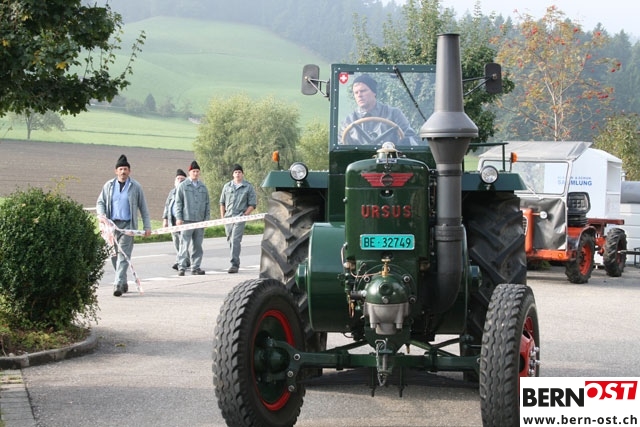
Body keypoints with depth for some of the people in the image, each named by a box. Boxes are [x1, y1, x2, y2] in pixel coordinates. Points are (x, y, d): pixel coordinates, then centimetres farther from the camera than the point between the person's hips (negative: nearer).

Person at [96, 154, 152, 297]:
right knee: (114, 255, 7)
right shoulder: (109, 186, 11)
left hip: (128, 225, -3)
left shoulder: (135, 187, 5)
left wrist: (147, 226, 4)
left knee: (123, 255, -13)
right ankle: (123, 283, 21)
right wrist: (102, 215, -6)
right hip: (111, 224, 3)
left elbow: (143, 207, 8)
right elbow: (100, 203, 15)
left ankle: (118, 285, -19)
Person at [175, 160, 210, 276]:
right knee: (184, 245, -7)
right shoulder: (183, 186, 3)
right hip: (186, 220, -4)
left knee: (197, 246, 6)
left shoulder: (203, 187, 14)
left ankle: (195, 267, 11)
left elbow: (207, 204, 17)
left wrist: (207, 218, 9)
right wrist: (178, 218, -7)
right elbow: (178, 203, 1)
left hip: (200, 221, 4)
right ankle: (181, 267, -5)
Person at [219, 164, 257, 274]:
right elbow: (222, 203, 17)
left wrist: (244, 215, -10)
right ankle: (236, 262, 26)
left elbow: (252, 204, 0)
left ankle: (234, 265, -19)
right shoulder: (227, 186, 12)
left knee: (235, 240, -16)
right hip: (228, 218, 5)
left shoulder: (248, 187, 2)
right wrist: (222, 216, 8)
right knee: (230, 240, 12)